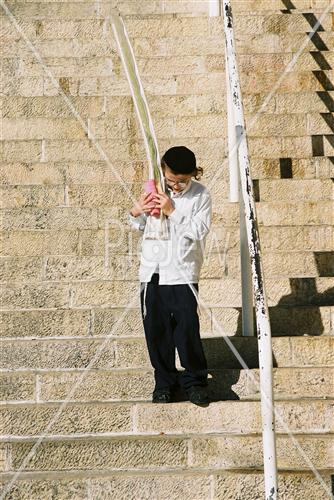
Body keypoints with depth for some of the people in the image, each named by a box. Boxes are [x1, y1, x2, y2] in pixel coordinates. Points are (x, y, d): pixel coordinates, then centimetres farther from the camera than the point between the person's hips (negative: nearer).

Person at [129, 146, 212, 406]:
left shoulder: (200, 194, -4)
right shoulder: (154, 189, 4)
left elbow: (199, 230, -13)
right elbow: (142, 227, 13)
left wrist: (172, 211, -19)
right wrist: (136, 214, -8)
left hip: (183, 272, -3)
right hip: (153, 270, 3)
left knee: (187, 328, -5)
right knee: (156, 329, 6)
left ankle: (195, 379, 12)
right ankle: (164, 380, 20)